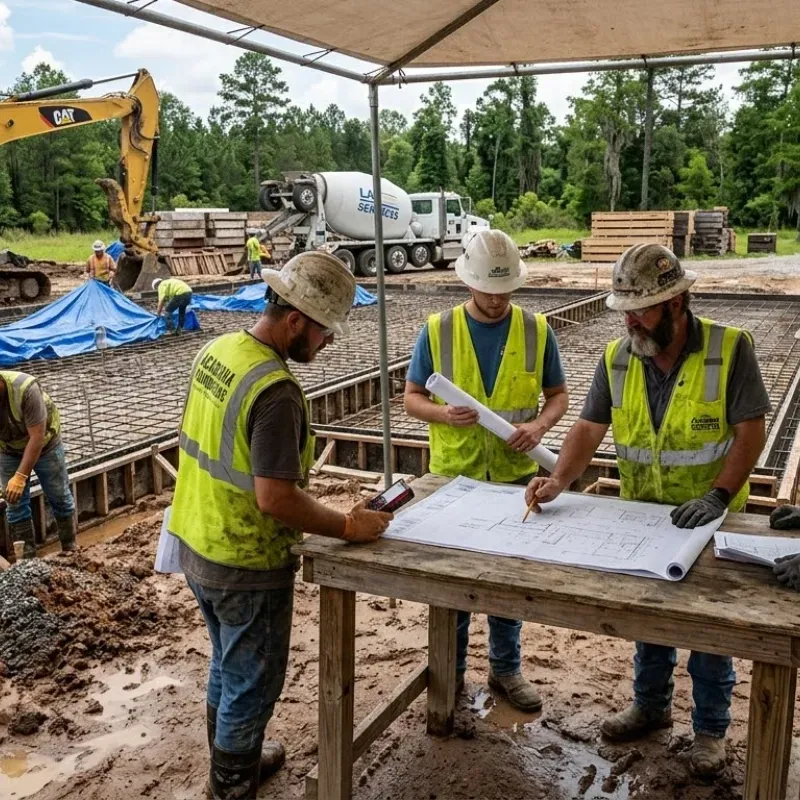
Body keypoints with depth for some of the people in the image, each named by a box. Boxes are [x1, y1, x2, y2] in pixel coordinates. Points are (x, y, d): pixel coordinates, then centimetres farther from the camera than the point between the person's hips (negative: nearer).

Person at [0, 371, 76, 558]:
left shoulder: (25, 388, -38)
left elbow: (37, 437, -34)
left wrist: (20, 477, -36)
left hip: (44, 444, -3)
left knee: (59, 497, 9)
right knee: (15, 504, 1)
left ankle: (70, 548, 26)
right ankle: (26, 557, 12)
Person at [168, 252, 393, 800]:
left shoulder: (216, 350, -1)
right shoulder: (276, 390, -28)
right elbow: (274, 497, -30)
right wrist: (348, 527, -18)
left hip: (198, 545, 9)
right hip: (247, 565, -9)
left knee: (227, 667, 27)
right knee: (252, 685, 12)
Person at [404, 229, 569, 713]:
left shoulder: (536, 330, -4)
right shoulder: (437, 331, -6)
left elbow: (558, 394, 5)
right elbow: (413, 398, -1)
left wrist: (539, 425, -17)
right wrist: (444, 413, -23)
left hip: (515, 476, 1)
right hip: (453, 477, -1)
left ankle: (506, 669, 32)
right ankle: (451, 670, 30)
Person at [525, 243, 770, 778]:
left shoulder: (729, 349, -18)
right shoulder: (617, 359, -7)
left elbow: (751, 433, -17)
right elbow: (589, 430, -6)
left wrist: (717, 496, -27)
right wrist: (559, 481, -22)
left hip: (709, 520, -3)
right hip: (641, 518, 4)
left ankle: (711, 728, 31)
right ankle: (651, 705, 41)